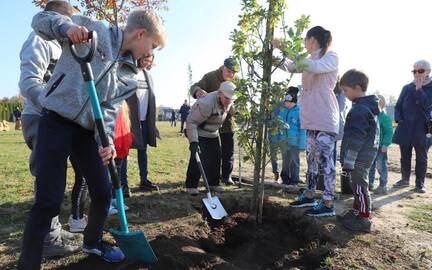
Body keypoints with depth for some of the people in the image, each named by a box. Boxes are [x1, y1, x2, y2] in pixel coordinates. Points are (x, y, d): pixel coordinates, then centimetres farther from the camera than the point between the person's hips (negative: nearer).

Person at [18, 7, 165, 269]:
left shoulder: (130, 77, 8)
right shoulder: (94, 29, -5)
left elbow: (109, 109, 0)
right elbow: (41, 19, -1)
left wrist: (107, 141, -18)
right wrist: (67, 25, -24)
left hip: (88, 131, 6)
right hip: (56, 123, -6)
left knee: (104, 192, 10)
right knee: (49, 201, -7)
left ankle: (93, 241, 38)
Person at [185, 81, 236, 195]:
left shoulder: (228, 102, -8)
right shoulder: (206, 103, -33)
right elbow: (191, 122, -33)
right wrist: (193, 142, -38)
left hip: (213, 134, 7)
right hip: (199, 133, -7)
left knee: (216, 157, 5)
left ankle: (213, 184, 17)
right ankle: (191, 186, -2)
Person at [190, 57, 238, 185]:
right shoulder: (210, 77, -10)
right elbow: (194, 87, -16)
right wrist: (198, 91, -42)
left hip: (228, 122, 3)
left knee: (228, 152, 11)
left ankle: (226, 176, 26)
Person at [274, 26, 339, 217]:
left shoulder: (331, 57, -4)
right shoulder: (310, 60, 19)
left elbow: (316, 67, -24)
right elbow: (289, 67, 24)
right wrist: (280, 51, 8)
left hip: (325, 119, -8)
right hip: (312, 118, 8)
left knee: (325, 159, -8)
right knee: (312, 158, 13)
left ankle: (328, 204, -3)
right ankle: (309, 196, 24)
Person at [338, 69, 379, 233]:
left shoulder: (359, 110, -20)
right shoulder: (369, 106, 13)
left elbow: (355, 140, -23)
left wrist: (348, 162, -20)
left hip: (359, 158, -10)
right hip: (366, 155, 10)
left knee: (359, 186, -2)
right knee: (358, 185, 19)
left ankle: (364, 219, 8)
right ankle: (357, 212, 33)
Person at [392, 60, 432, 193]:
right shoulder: (407, 87, 8)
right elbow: (398, 106, 11)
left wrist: (418, 88, -14)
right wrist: (398, 119, -4)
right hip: (405, 128, 3)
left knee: (421, 157, 5)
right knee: (405, 156, 11)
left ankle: (420, 183, 15)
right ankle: (405, 179, 25)